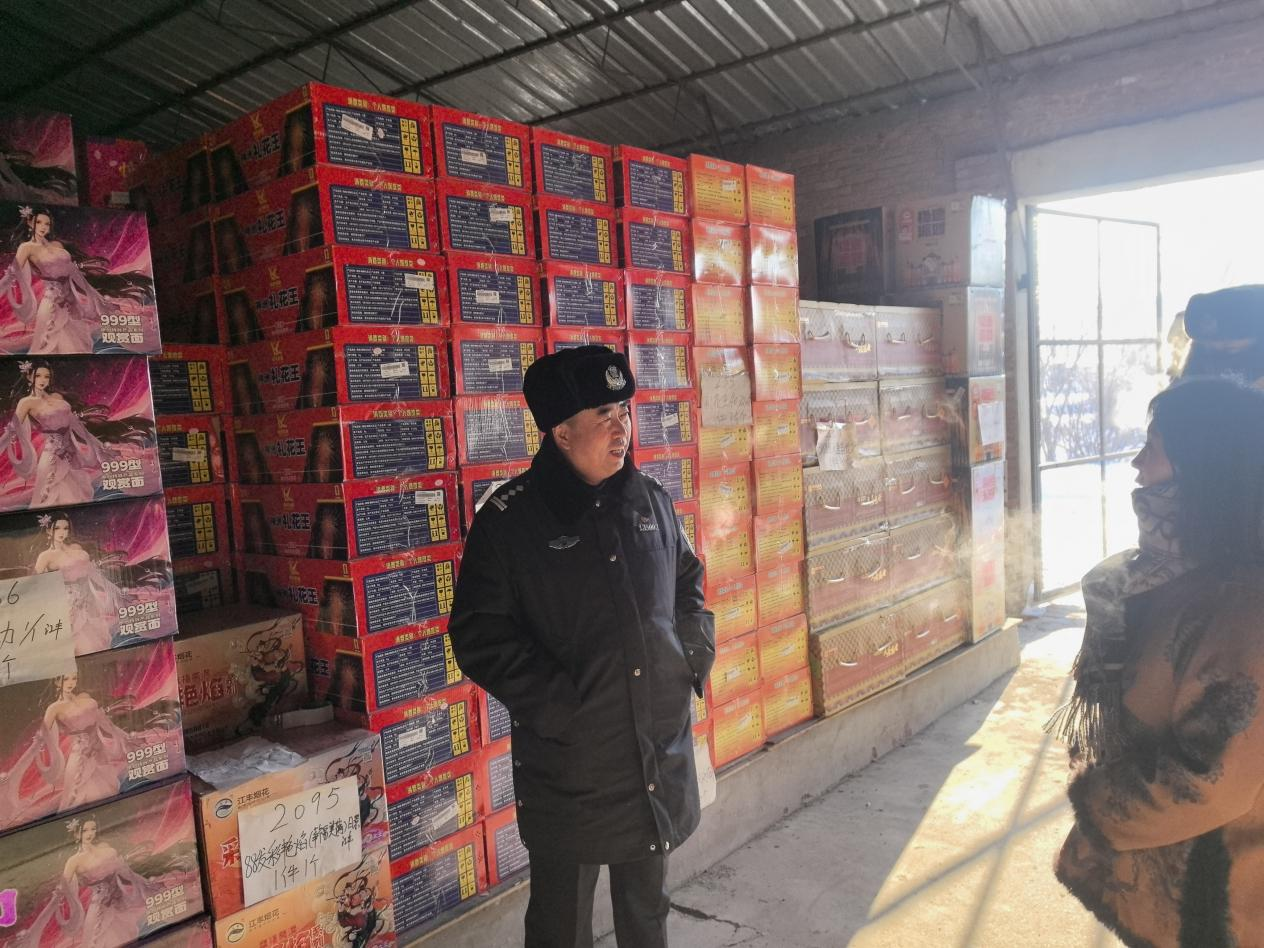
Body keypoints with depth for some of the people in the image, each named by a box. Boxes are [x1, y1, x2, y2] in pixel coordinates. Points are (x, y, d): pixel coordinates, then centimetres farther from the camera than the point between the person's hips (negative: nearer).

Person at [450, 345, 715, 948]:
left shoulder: (651, 502, 4)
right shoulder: (510, 519, -12)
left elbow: (689, 585, 17)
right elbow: (480, 635, -13)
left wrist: (696, 658, 5)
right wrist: (555, 704, -18)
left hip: (662, 756, 5)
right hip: (568, 765, -4)